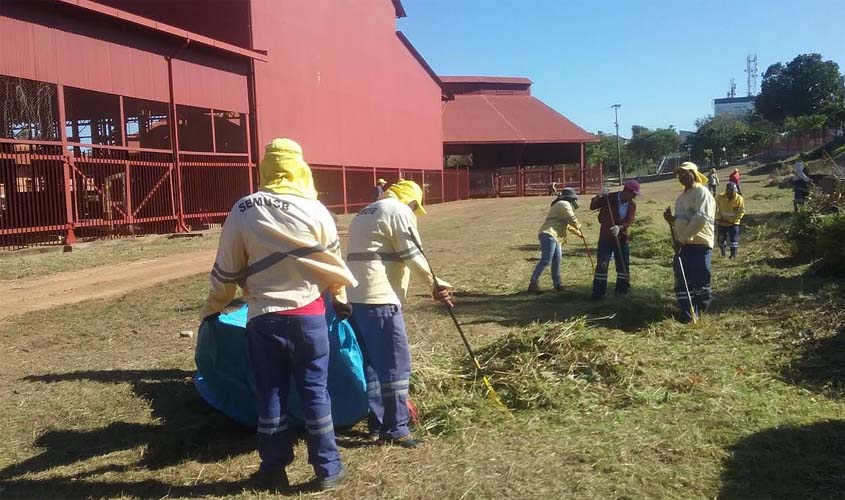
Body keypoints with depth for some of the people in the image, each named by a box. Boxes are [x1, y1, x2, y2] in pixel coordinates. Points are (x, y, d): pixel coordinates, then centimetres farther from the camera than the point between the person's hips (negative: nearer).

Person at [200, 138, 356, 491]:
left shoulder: (242, 212, -3)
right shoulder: (314, 209, -6)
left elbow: (226, 269, 3)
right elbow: (333, 260, 5)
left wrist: (212, 309, 19)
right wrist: (340, 298, 22)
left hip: (263, 317, 1)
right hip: (308, 314, 0)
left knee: (270, 394, 11)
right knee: (315, 390, 9)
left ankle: (273, 470, 23)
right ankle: (327, 469, 18)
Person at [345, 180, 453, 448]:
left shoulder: (364, 213, 24)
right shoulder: (400, 211, -4)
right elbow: (413, 256, -9)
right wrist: (434, 284, 3)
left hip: (356, 297, 9)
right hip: (380, 298, -9)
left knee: (372, 362, 13)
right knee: (396, 363, -4)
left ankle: (378, 424, 20)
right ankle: (396, 429, 0)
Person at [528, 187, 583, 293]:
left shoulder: (562, 205, 30)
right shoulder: (564, 204, -3)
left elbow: (568, 225, 41)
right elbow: (572, 220, -9)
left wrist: (578, 234, 47)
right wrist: (578, 226, 13)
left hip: (554, 237, 11)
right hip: (549, 235, -11)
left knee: (556, 261, 13)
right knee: (546, 260, -18)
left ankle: (557, 284, 22)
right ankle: (533, 284, -22)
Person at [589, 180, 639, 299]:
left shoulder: (632, 205, 0)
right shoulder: (609, 198, -9)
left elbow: (629, 221, -12)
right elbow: (592, 207, -12)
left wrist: (620, 227, -32)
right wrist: (599, 197, -29)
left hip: (621, 239, 4)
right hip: (605, 238, -3)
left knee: (623, 266, 10)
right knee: (602, 266, -8)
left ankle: (622, 291, 24)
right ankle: (598, 293, -3)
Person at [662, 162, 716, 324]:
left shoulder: (702, 192, -7)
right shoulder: (681, 196, 21)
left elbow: (701, 219, -18)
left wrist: (683, 239, -19)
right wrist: (671, 219, 6)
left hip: (699, 244, -9)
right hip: (681, 245, 9)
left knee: (700, 280, -6)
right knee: (681, 282, 8)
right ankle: (687, 315, 14)